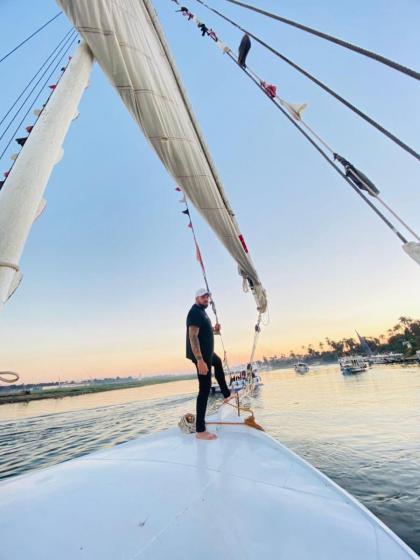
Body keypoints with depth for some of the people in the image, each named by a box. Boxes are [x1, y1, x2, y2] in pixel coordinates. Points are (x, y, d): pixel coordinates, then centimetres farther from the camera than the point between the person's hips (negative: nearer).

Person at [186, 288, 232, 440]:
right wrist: (200, 360, -35)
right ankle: (200, 430, 0)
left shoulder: (202, 312, 13)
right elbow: (193, 337, -28)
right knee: (205, 388, -8)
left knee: (218, 362, 33)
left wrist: (214, 330, 5)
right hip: (200, 354, -11)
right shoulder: (195, 312, -19)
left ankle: (226, 394, 49)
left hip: (207, 352, 11)